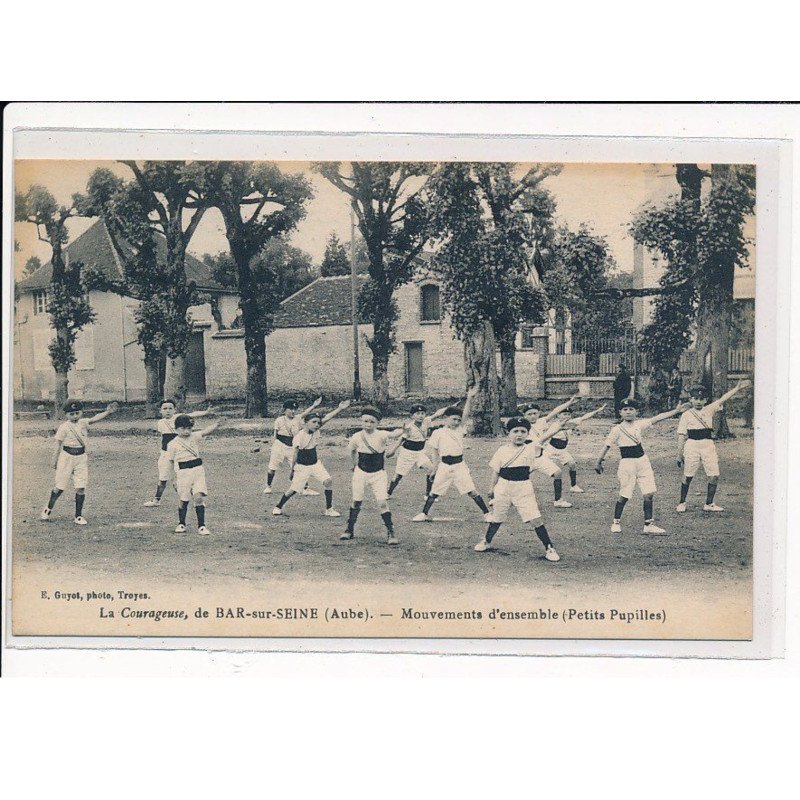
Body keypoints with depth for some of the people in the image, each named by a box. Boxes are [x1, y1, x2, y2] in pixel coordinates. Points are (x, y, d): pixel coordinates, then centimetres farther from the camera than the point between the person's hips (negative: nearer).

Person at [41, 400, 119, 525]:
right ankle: (48, 509, 26)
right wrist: (55, 460, -1)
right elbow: (58, 444, -3)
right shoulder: (64, 427, -6)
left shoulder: (83, 423, 6)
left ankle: (78, 516, 5)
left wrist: (107, 412, -19)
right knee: (60, 487, 4)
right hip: (67, 457, -3)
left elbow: (95, 418, -6)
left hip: (81, 458, 3)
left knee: (81, 488, -3)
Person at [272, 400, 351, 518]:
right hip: (302, 466, -6)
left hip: (315, 463, 6)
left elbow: (327, 417, -11)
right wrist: (292, 468, -9)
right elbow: (295, 453, -15)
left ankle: (329, 509, 1)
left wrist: (340, 408, -20)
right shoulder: (299, 436, -21)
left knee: (328, 481, -9)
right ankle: (278, 507, 22)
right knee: (294, 489, -1)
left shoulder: (316, 430, -5)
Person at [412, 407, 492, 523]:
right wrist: (435, 468, 6)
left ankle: (486, 513, 2)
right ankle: (424, 514, 21)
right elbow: (434, 451, 7)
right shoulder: (438, 433, 1)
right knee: (434, 491, 7)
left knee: (472, 491, -2)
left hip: (459, 465, 1)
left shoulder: (460, 430, 7)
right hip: (444, 466, -1)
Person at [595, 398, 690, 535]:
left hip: (642, 461, 4)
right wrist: (599, 462, 0)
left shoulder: (639, 424, 5)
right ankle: (616, 522, 17)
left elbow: (658, 418, 3)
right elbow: (607, 446, -1)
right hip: (627, 462, -4)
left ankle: (648, 525, 7)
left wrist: (677, 410, 0)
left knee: (648, 493, 1)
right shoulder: (617, 429, -7)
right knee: (624, 495, -1)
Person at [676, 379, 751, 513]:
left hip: (708, 445, 3)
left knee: (714, 476, -2)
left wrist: (737, 388, -13)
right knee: (687, 477, 3)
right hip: (692, 445, -3)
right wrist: (679, 455, 0)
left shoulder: (709, 410, 9)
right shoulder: (686, 415, 1)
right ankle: (682, 502, 21)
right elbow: (682, 436, 1)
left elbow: (722, 400, -2)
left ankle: (709, 504, 12)